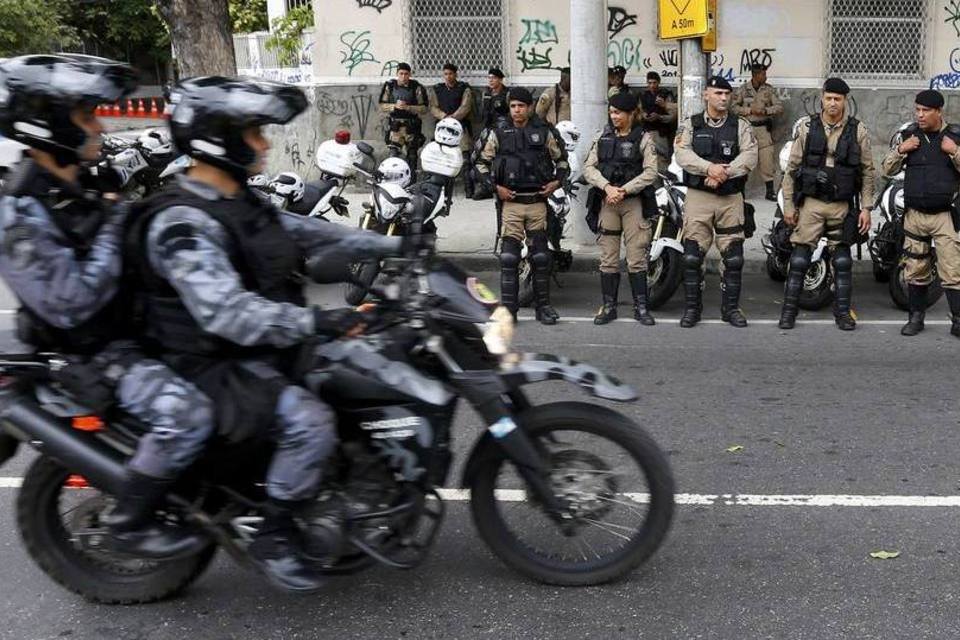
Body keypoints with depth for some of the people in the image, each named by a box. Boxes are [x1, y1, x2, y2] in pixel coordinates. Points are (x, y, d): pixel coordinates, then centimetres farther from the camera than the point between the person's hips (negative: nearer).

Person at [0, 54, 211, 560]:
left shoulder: (80, 187, 5)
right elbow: (70, 305, -28)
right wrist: (113, 230, -23)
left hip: (131, 323, 10)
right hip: (92, 352, -10)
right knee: (186, 413, -28)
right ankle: (128, 525, -8)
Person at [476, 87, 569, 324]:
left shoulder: (544, 133, 6)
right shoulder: (499, 134, 5)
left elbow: (561, 160, 17)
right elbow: (482, 163, 11)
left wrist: (557, 182, 1)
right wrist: (495, 187, 0)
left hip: (538, 201, 1)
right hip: (511, 201, -1)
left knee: (541, 256, 4)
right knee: (508, 256, -7)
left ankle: (543, 306, 14)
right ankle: (508, 308, -2)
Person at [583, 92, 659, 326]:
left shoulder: (643, 139, 1)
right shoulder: (603, 138, 12)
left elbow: (650, 172, -8)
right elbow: (589, 167, 4)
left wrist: (624, 190, -16)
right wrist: (607, 187, -12)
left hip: (633, 202, -3)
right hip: (607, 202, 3)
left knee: (636, 258, -3)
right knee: (608, 259, 4)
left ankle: (640, 307, 5)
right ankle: (609, 306, 11)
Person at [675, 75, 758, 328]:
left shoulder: (741, 126, 9)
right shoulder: (690, 125, 8)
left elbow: (749, 156, -6)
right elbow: (682, 155, -8)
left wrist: (724, 173, -19)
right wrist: (709, 168, -22)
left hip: (731, 198, 1)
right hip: (698, 196, -1)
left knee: (733, 257, 2)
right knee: (692, 256, -3)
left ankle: (731, 307, 14)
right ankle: (692, 307, 8)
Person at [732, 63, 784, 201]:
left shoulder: (769, 89, 4)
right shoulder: (742, 89, 0)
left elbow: (779, 107, 2)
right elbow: (733, 107, -2)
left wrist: (765, 111, -14)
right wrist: (749, 110, -13)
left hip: (763, 128, 1)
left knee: (767, 158, -3)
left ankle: (770, 191, 4)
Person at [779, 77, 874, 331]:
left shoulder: (857, 130, 3)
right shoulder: (807, 127, 2)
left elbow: (867, 171, 6)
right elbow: (792, 167, 5)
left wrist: (866, 207, 0)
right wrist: (788, 205, 1)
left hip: (842, 205, 1)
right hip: (810, 202, -1)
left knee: (842, 260, 6)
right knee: (800, 257, -2)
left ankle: (843, 311, 16)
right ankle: (789, 309, 6)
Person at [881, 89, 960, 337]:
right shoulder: (907, 135, 6)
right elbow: (888, 170, 8)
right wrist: (900, 150, -8)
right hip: (915, 214, 2)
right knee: (916, 270, 9)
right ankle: (916, 316, 20)